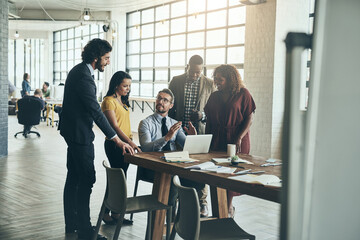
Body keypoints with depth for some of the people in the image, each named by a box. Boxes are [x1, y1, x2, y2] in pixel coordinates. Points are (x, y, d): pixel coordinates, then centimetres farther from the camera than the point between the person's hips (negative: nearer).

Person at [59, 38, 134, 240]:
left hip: (73, 131, 11)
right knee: (87, 179, -7)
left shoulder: (79, 70, 11)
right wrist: (117, 139, -25)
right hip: (79, 134, -11)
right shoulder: (83, 76, -22)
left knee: (74, 178, 16)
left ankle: (71, 223, 27)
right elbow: (96, 111, -25)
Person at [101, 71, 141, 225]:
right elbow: (114, 126, -19)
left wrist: (130, 141, 14)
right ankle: (106, 212, 8)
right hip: (114, 144, -8)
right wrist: (130, 142, -25)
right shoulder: (109, 101, -11)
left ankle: (116, 212, 18)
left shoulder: (123, 101, 16)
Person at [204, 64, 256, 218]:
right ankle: (228, 206, 17)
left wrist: (239, 138, -16)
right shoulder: (214, 97, 11)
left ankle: (228, 208, 13)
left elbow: (249, 119, -7)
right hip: (217, 141, 4)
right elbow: (209, 121, 12)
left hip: (237, 141, -4)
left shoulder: (243, 94, -3)